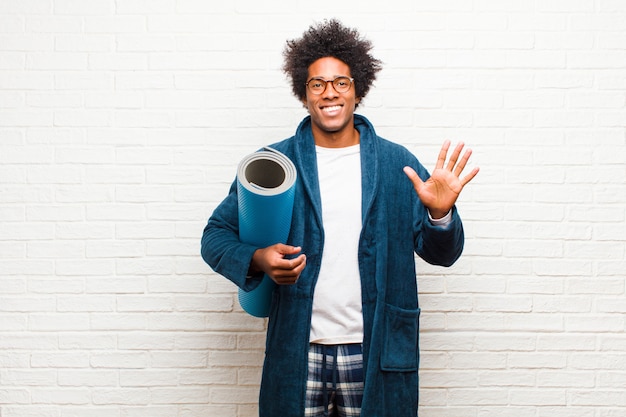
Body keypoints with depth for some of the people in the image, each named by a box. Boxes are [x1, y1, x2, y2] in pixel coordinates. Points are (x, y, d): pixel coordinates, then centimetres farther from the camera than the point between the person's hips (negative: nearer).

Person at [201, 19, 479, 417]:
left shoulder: (398, 163, 0)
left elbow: (441, 253, 2)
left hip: (375, 352, 1)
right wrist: (257, 259, -18)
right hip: (298, 351, 0)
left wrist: (440, 214, -19)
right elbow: (216, 235, 2)